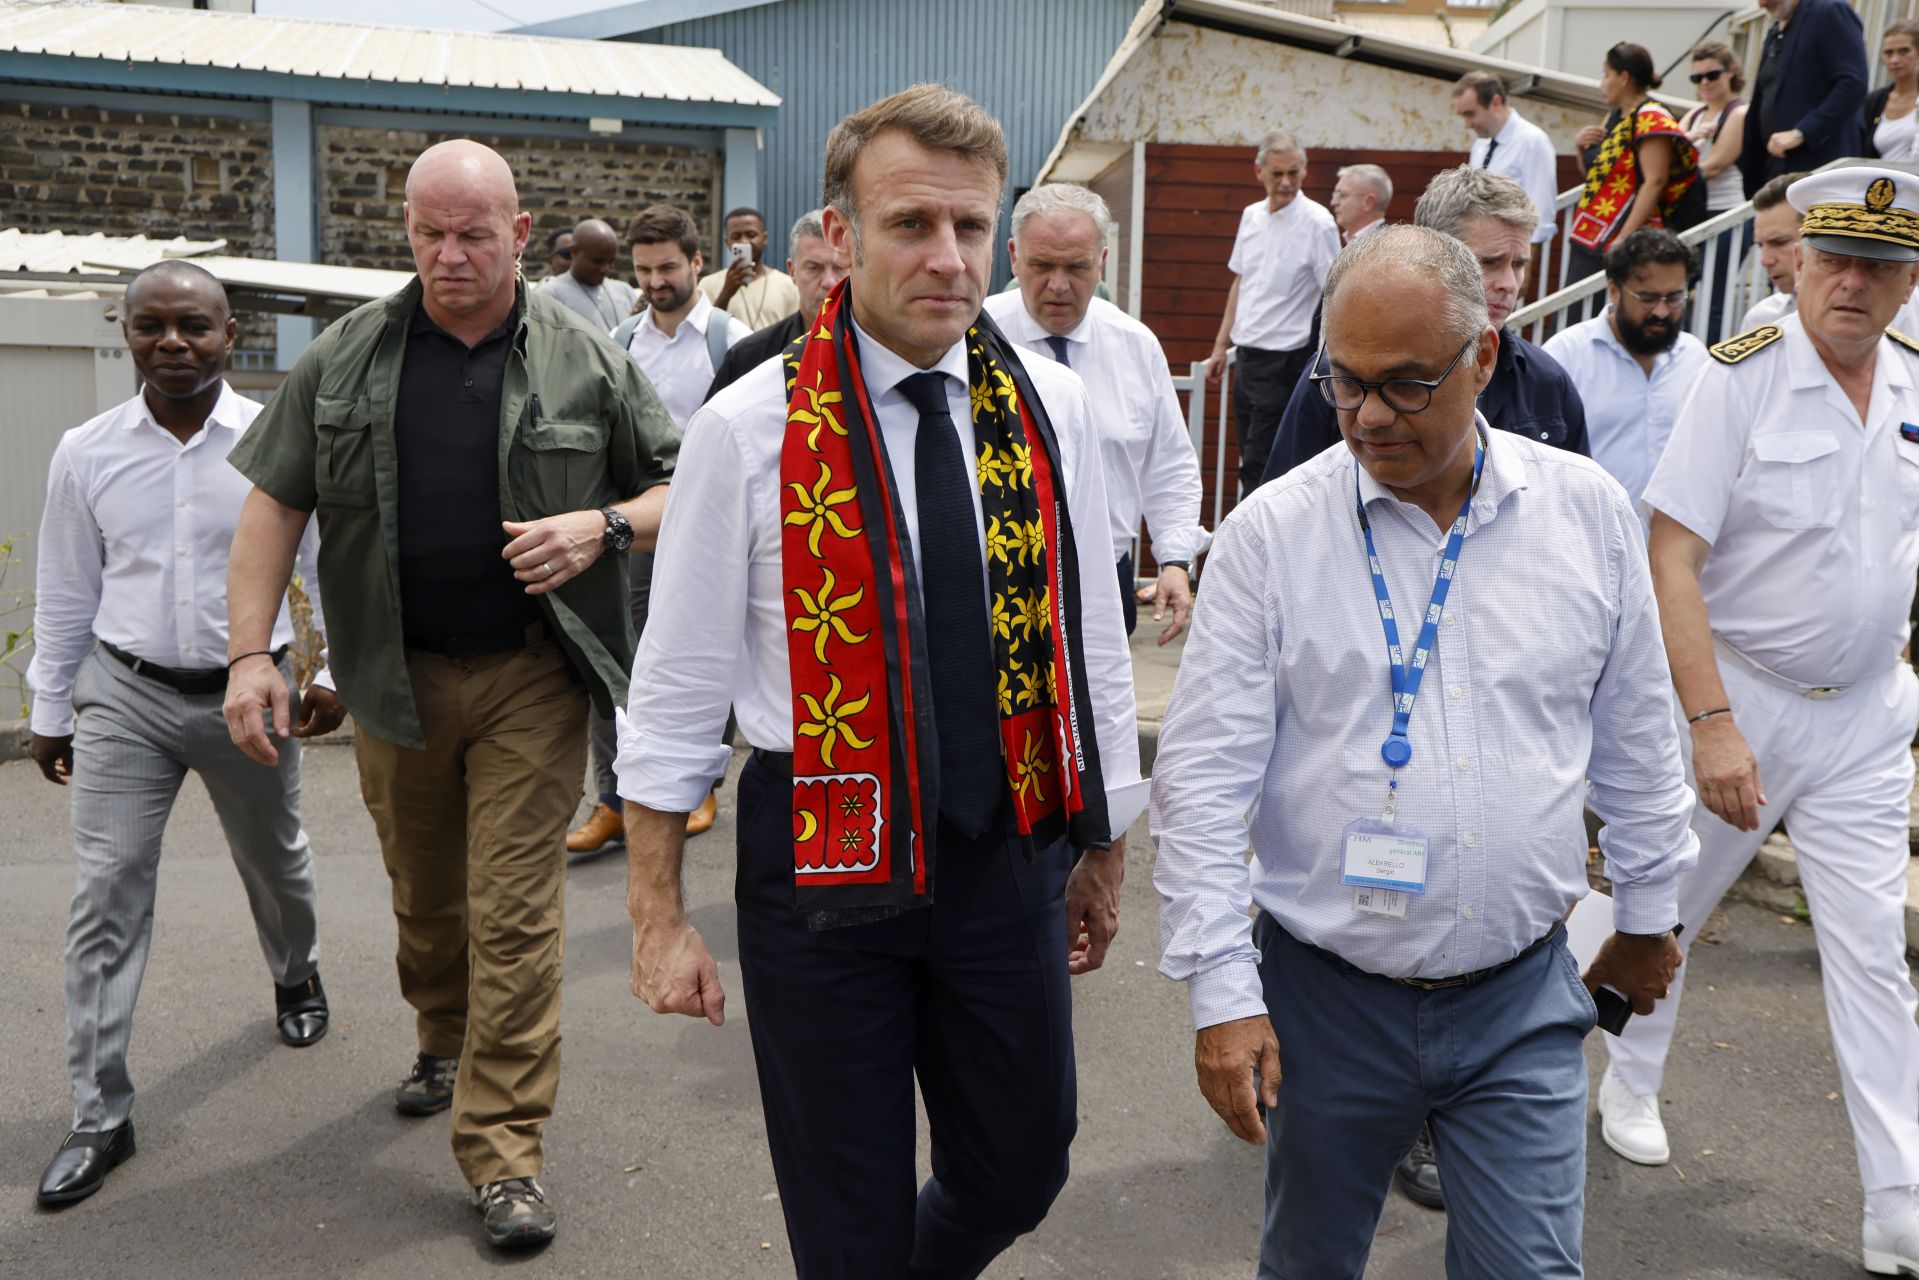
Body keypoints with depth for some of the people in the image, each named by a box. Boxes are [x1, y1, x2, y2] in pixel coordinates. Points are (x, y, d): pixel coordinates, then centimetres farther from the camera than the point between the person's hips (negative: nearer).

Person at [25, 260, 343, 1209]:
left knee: (274, 861, 19)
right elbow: (66, 593, 7)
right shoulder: (85, 453, -2)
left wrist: (327, 672, -4)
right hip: (125, 698, 1)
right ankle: (99, 1115, 7)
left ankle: (296, 977, 51)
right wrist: (48, 711, 10)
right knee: (105, 894, -3)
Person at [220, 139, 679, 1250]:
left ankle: (506, 1153, 7)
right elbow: (275, 503, 3)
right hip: (397, 678, 3)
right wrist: (250, 654, -5)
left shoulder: (585, 360, -2)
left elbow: (683, 488, 2)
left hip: (532, 678, -3)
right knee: (424, 895, 19)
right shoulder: (347, 357, 2)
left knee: (515, 911, -3)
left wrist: (603, 526, -18)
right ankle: (447, 1043, 47)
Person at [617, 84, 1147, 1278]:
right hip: (822, 866, -3)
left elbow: (1092, 644, 7)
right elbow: (677, 689, -6)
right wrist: (660, 918, -3)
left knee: (1019, 1175, 18)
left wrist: (1105, 847, 13)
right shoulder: (750, 428, -10)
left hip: (1009, 855, 3)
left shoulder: (1054, 409, -1)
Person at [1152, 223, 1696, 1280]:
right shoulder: (1270, 531, -10)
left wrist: (1647, 913, 18)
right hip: (1325, 996, 0)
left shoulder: (1588, 510, -2)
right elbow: (1202, 781, -10)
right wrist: (1221, 993, -12)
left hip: (1523, 998, 1)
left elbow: (1637, 739, 10)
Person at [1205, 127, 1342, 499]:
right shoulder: (1251, 215, 11)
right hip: (1247, 355, 7)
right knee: (1251, 461, 13)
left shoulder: (1317, 223, -10)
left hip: (1285, 360, -7)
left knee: (1260, 468, -9)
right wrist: (1221, 345, 19)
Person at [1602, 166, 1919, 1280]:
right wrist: (1711, 723, -25)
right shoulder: (1744, 376, -13)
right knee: (1667, 907, 13)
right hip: (1736, 697, -3)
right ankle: (1632, 1086, 39)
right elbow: (1672, 558, -19)